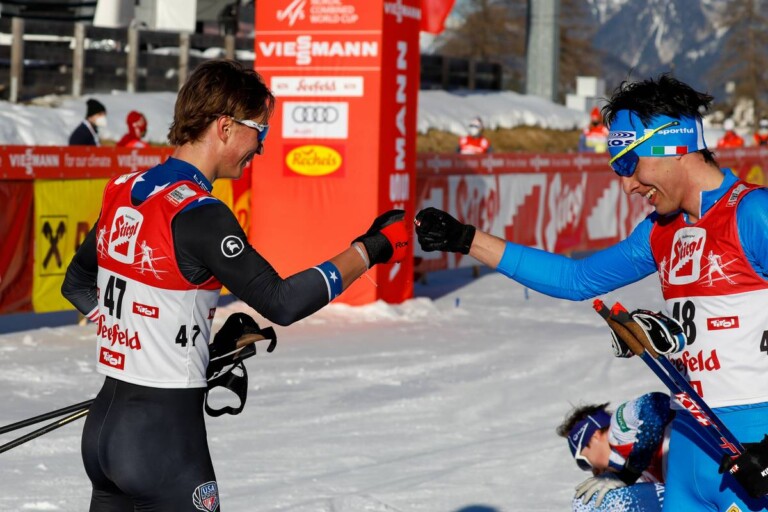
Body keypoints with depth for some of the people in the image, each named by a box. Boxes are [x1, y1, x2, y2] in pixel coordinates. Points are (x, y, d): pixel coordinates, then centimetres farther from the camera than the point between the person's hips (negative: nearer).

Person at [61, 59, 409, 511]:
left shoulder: (123, 191, 6)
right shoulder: (198, 214, -18)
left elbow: (77, 284, 19)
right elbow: (280, 301, -20)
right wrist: (371, 248, -12)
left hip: (103, 423, 8)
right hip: (166, 440, -8)